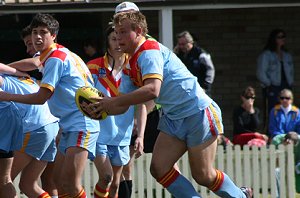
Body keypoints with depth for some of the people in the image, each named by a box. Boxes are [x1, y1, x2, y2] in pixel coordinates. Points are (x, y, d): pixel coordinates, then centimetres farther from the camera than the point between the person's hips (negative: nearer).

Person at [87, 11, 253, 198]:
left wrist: (113, 101, -34)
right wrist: (102, 107, -12)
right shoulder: (129, 66, 9)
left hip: (198, 113, -9)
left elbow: (152, 90, -34)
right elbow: (123, 106, 9)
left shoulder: (150, 50, -20)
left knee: (204, 176, -1)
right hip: (173, 118, 9)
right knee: (159, 168, -4)